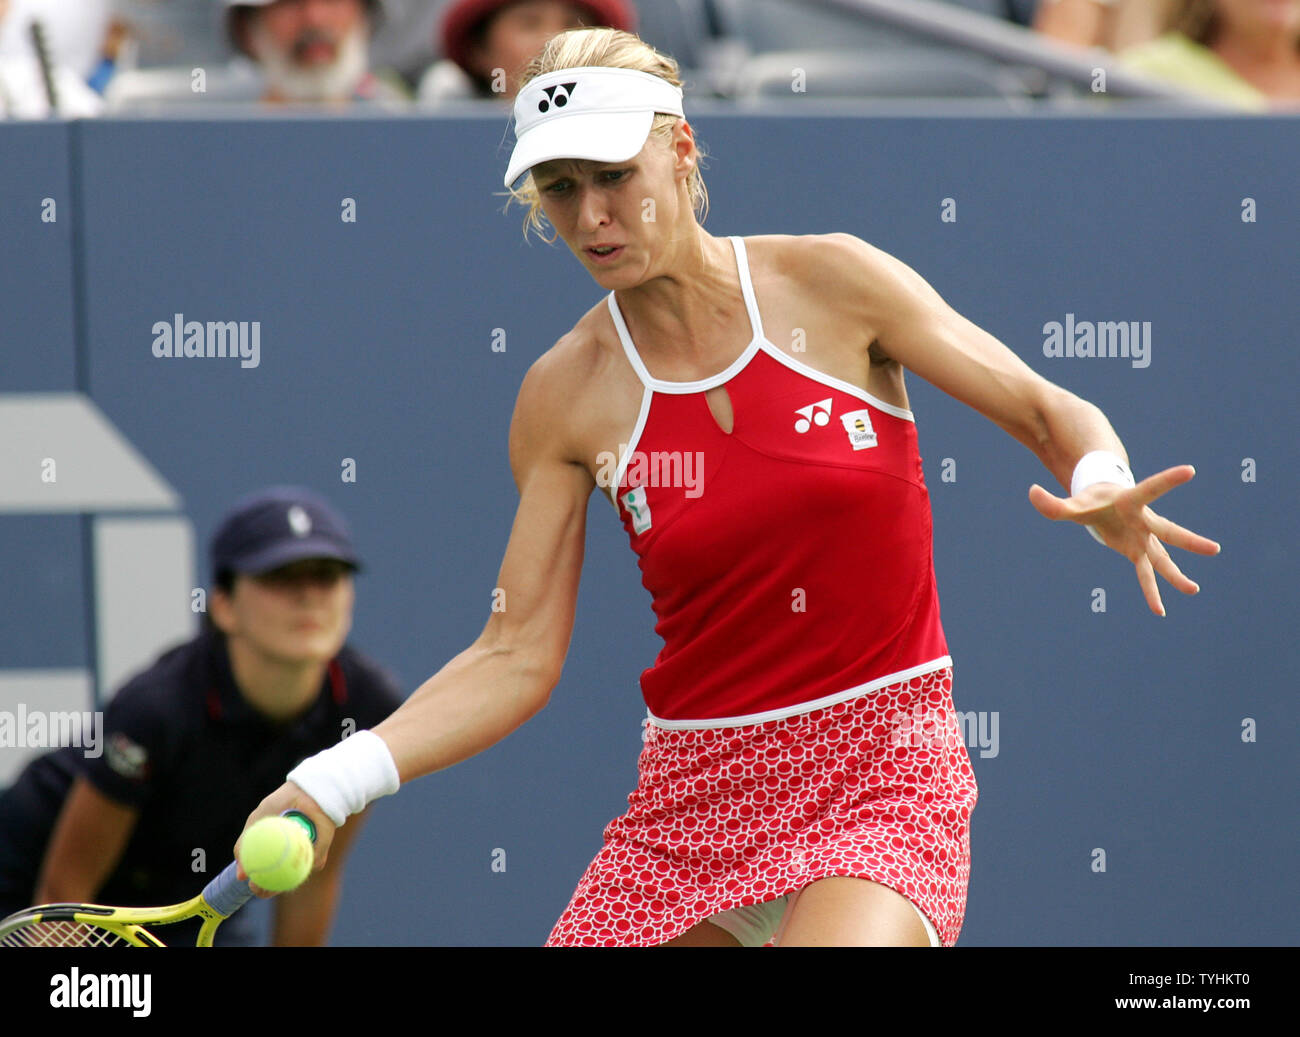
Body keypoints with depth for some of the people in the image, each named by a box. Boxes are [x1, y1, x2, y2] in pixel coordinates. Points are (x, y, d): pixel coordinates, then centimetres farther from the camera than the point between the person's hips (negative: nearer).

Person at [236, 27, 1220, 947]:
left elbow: (1049, 412, 3)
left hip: (882, 780, -3)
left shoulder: (832, 281, -3)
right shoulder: (567, 397, 1)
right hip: (693, 793, 3)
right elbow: (517, 655, 1)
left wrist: (1102, 492, -21)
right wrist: (335, 779, -11)